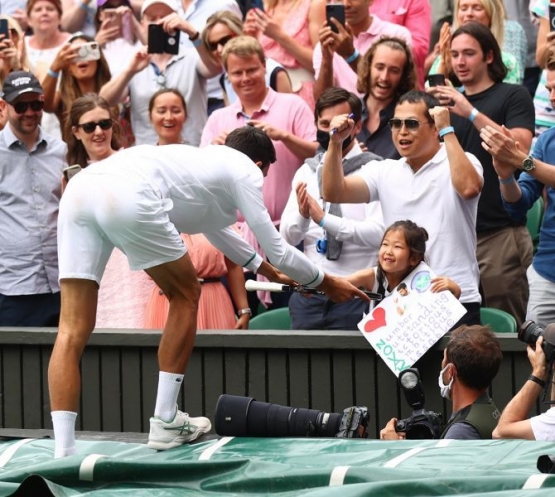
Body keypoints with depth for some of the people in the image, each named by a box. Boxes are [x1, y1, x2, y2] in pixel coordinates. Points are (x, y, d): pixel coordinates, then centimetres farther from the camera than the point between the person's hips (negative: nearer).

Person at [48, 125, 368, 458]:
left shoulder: (207, 160, 40)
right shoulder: (245, 171, 19)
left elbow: (214, 230, 57)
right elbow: (276, 249, 21)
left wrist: (266, 269, 68)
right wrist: (326, 283, 37)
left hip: (80, 189, 7)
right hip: (128, 197, -7)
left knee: (73, 331, 2)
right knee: (185, 295, 18)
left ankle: (63, 453, -8)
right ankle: (165, 424, 18)